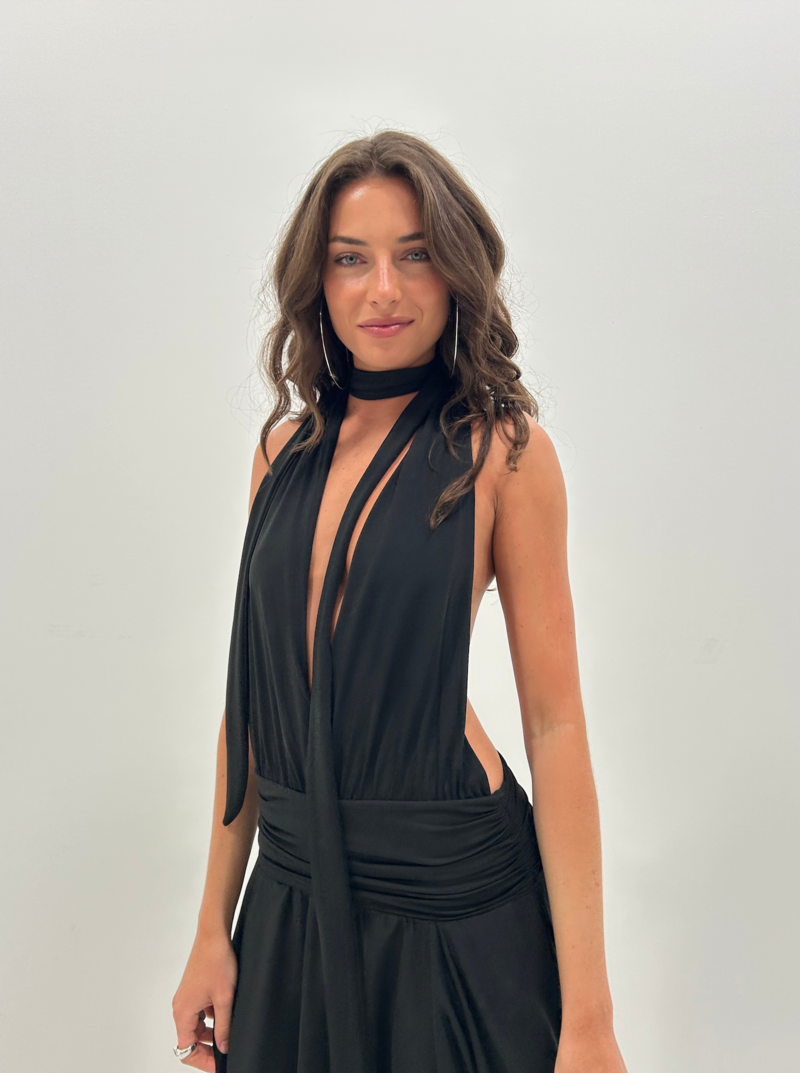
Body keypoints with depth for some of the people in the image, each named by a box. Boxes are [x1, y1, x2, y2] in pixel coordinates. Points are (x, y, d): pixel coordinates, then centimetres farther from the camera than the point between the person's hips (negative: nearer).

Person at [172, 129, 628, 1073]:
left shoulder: (501, 451, -10)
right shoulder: (286, 449, 3)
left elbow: (555, 723, -12)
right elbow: (254, 689, 6)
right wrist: (214, 924, 7)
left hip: (450, 897, -4)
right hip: (291, 894, 4)